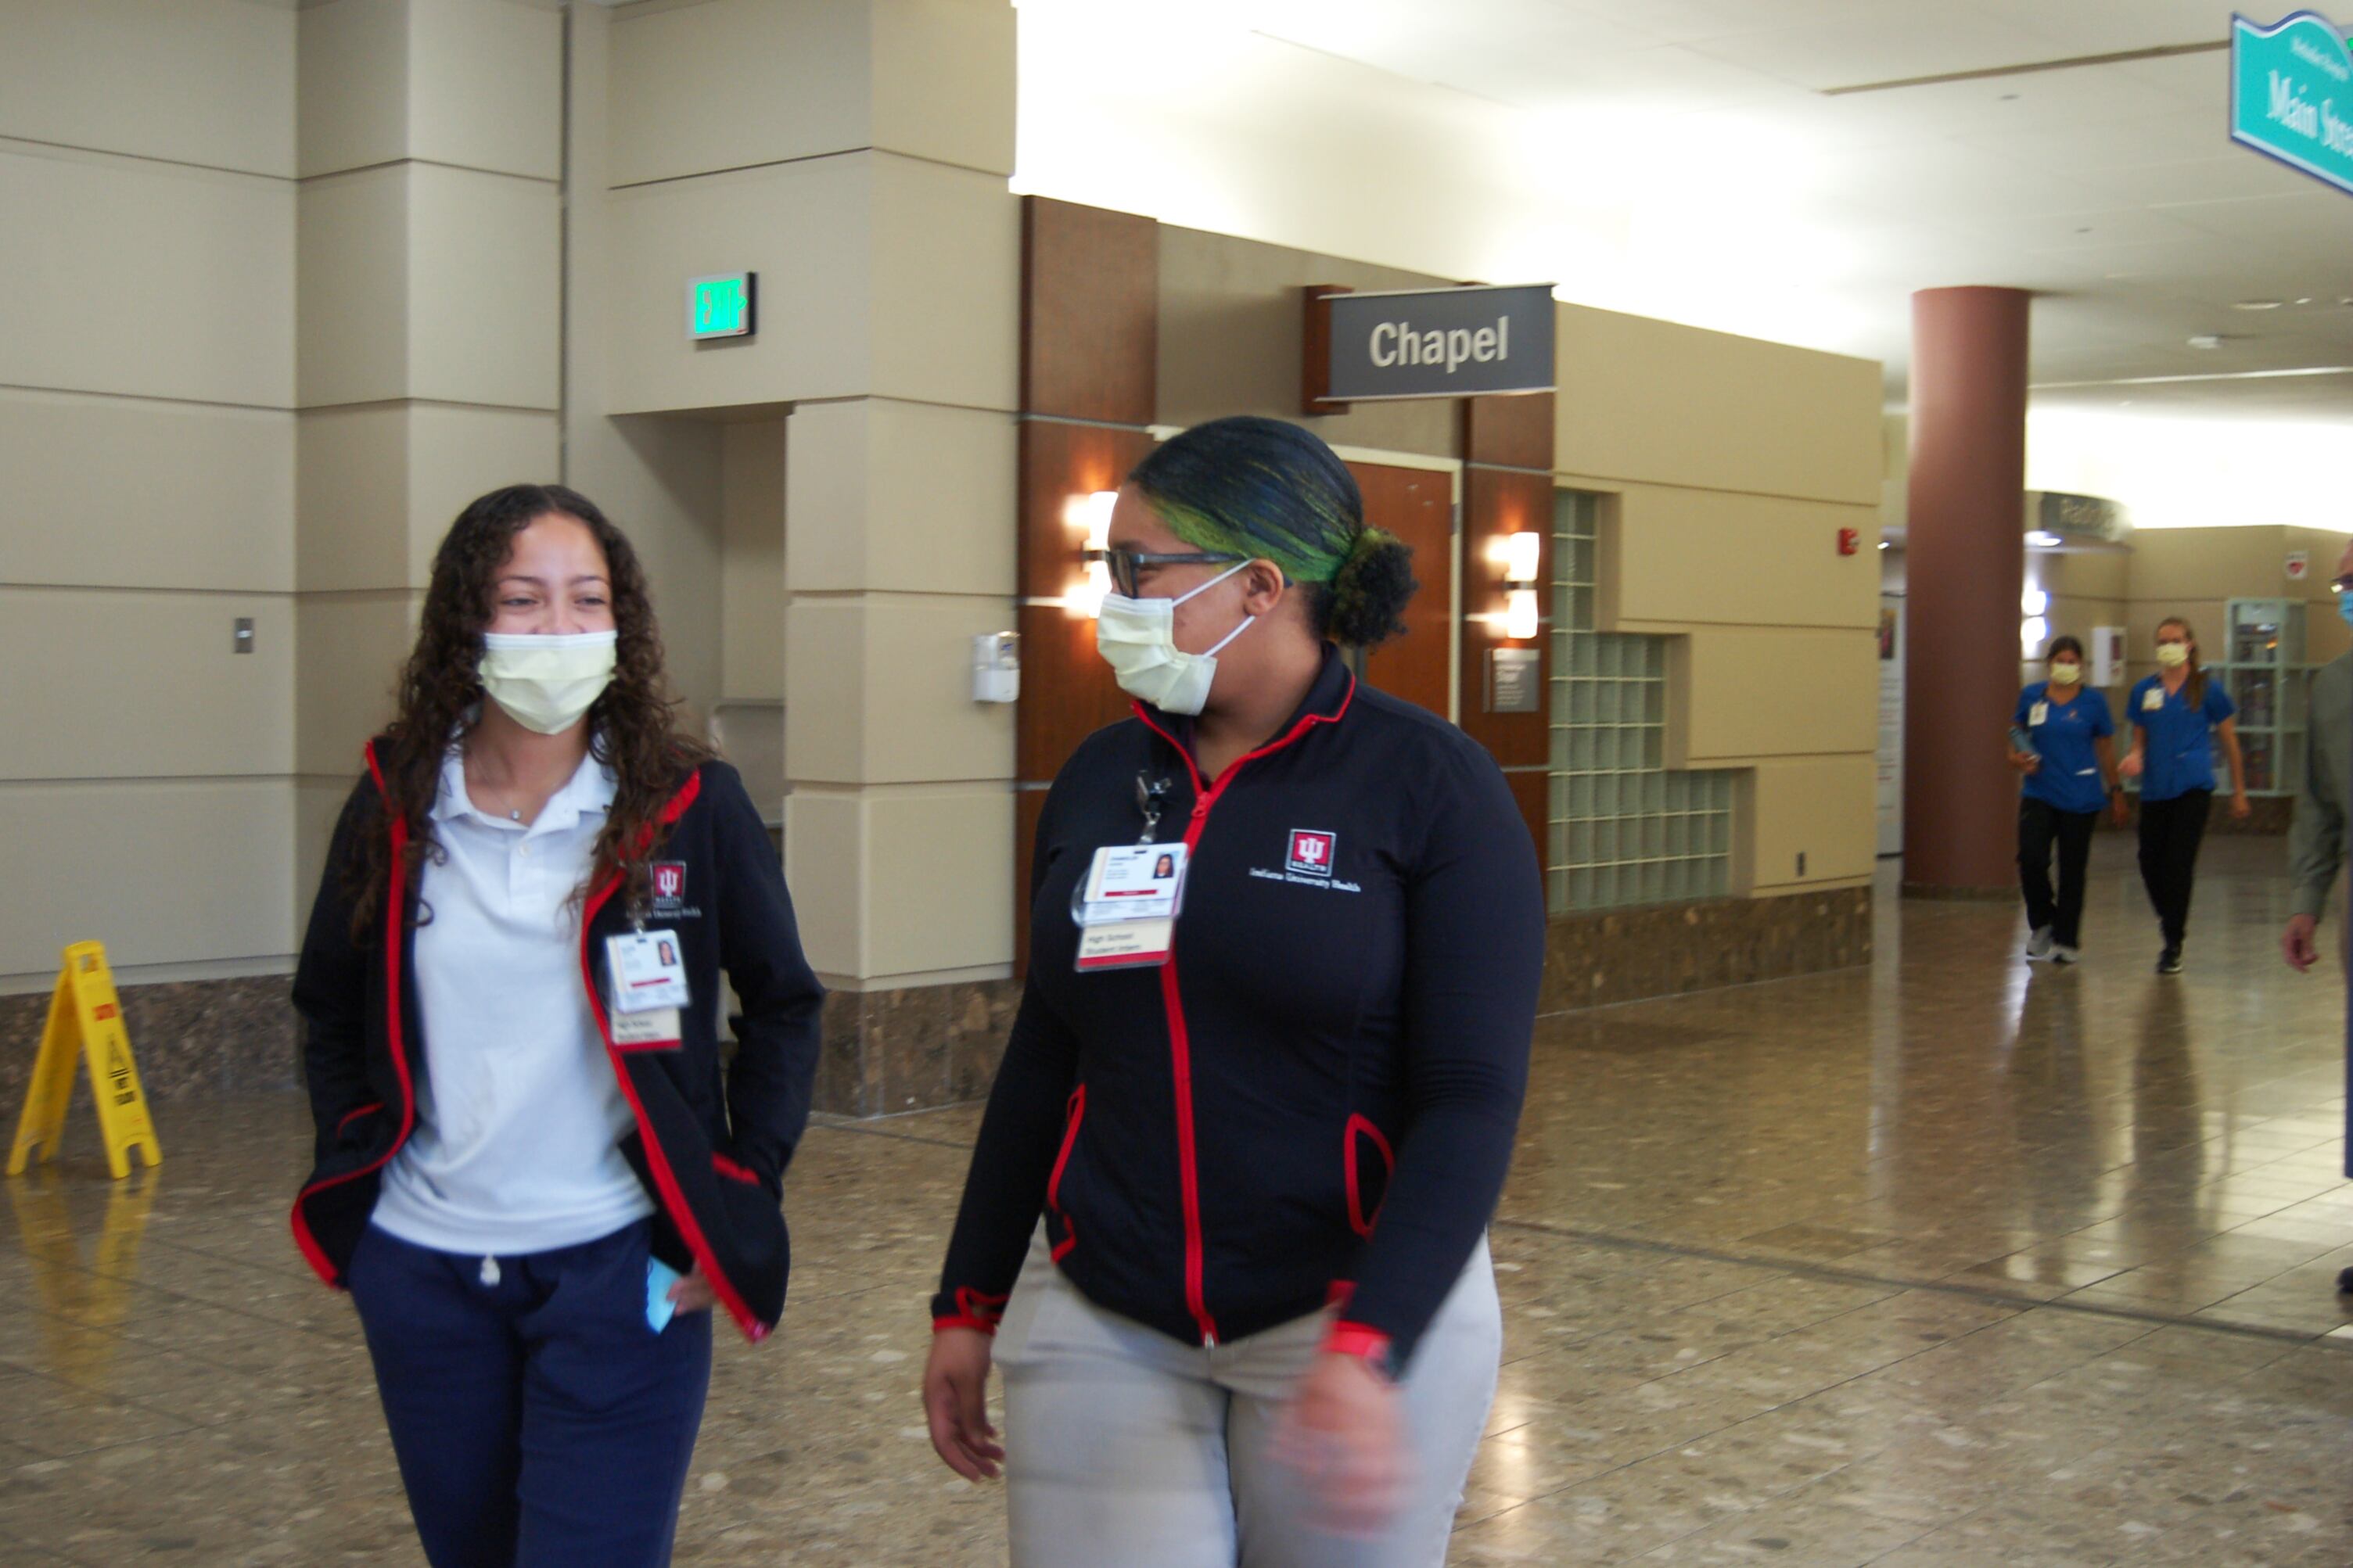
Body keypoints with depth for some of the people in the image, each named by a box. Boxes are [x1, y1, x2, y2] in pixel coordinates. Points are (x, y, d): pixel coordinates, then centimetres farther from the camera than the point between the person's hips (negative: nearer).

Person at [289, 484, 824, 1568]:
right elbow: (330, 1011, 15)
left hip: (619, 1273, -3)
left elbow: (784, 1006, 3)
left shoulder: (692, 807, -6)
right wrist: (352, 1167, 4)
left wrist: (744, 1194, -4)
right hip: (419, 1271, 3)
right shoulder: (395, 808, 0)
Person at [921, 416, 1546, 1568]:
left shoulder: (1429, 785, -10)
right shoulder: (1100, 780, 5)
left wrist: (1367, 1354, -25)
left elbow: (1471, 1100, -15)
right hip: (1099, 1324, 4)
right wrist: (968, 1305, 12)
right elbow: (1043, 1061, 11)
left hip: (1360, 1313, -3)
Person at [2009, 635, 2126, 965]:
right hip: (2039, 794, 1)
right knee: (2031, 857, -16)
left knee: (2072, 870, 4)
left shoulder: (2093, 701, 2)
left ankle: (2067, 941, 17)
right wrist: (2018, 758, -5)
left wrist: (2115, 790, 10)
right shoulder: (2031, 696, 4)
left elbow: (2105, 748, 10)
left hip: (2081, 798, 0)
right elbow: (2016, 735, 16)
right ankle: (2041, 924, 10)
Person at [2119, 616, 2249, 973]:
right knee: (2150, 863, 3)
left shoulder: (2207, 690, 0)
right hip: (2155, 790, 3)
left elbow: (2229, 741, 7)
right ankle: (2173, 921, 32)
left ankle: (2173, 947, 2)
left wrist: (2239, 793, 10)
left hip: (2193, 787, -3)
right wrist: (2134, 757, -9)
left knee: (2179, 864, -8)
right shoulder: (2144, 691, 8)